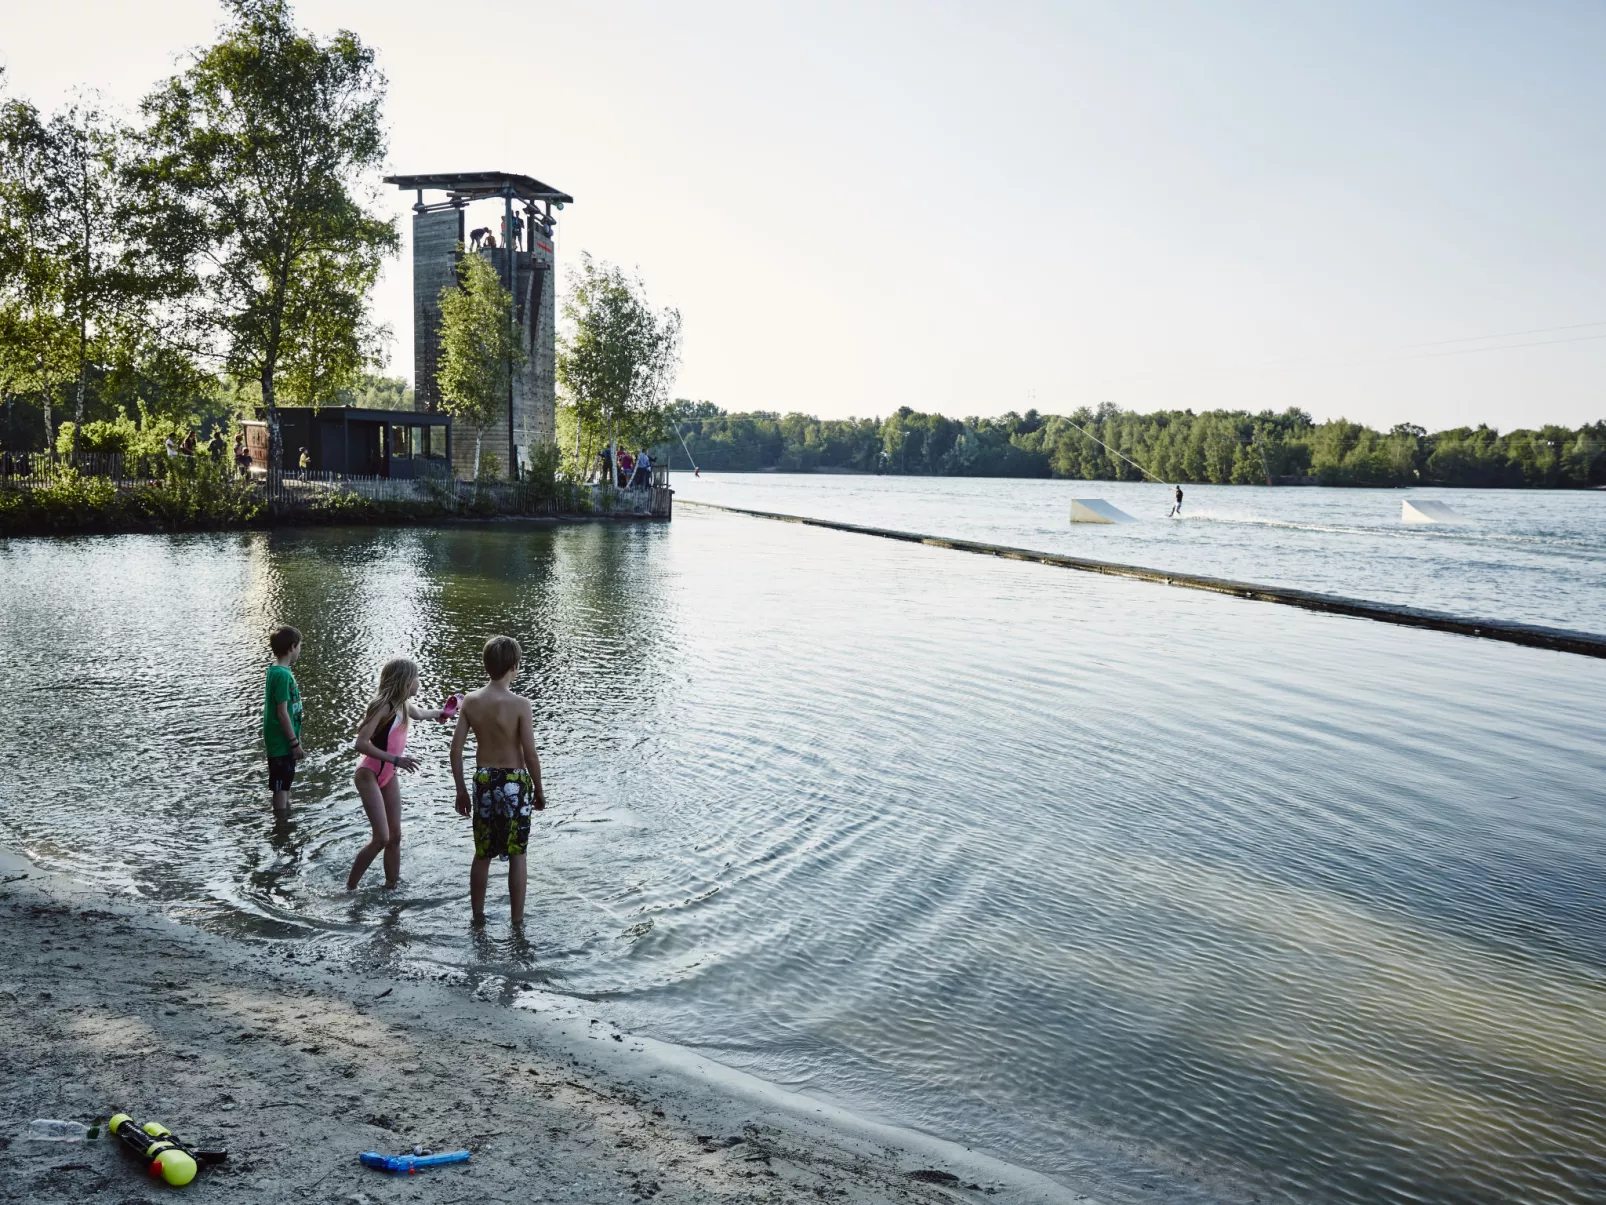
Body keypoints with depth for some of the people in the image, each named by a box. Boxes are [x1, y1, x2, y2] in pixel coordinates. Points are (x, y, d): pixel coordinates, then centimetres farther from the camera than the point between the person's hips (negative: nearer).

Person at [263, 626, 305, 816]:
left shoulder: (276, 670, 8)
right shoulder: (282, 674, -21)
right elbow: (282, 713, -21)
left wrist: (294, 737, 21)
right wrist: (295, 741, -17)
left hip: (283, 740, 9)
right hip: (282, 741, -9)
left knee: (285, 782, 19)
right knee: (281, 785, -2)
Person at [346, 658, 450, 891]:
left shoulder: (403, 705, 6)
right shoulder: (383, 706, -20)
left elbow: (418, 714, 32)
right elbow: (361, 743, -27)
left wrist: (439, 713, 46)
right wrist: (395, 759, -31)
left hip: (389, 776, 8)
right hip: (369, 775, -8)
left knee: (395, 836, 7)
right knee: (381, 838, -14)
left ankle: (391, 886, 15)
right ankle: (349, 887, -2)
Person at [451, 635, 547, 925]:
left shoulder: (471, 701, -4)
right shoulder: (520, 704, -16)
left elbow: (456, 748, -1)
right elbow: (530, 754, -15)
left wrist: (461, 789, 9)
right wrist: (539, 789, -1)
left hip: (484, 782, 4)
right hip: (515, 783, -3)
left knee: (482, 856, 18)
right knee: (517, 855, 10)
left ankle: (477, 917, 28)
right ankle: (517, 921, 16)